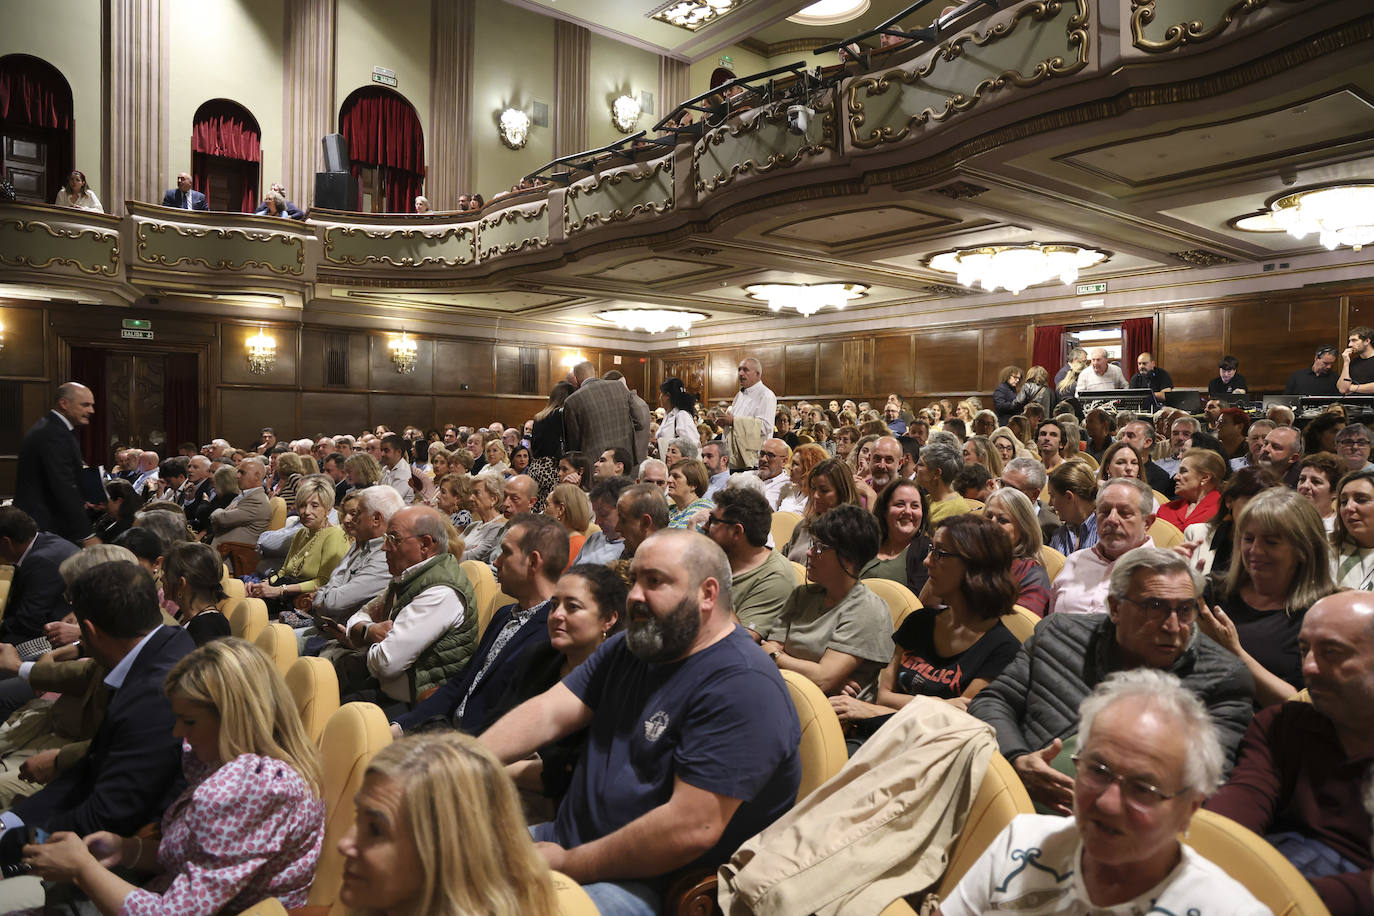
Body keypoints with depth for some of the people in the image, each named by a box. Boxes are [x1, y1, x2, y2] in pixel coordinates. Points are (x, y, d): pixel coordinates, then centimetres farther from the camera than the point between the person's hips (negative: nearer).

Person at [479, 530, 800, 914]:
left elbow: (692, 828, -26)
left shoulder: (742, 686, -21)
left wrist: (567, 864, -18)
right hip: (566, 837, 8)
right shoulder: (628, 648, 9)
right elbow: (548, 712, 1)